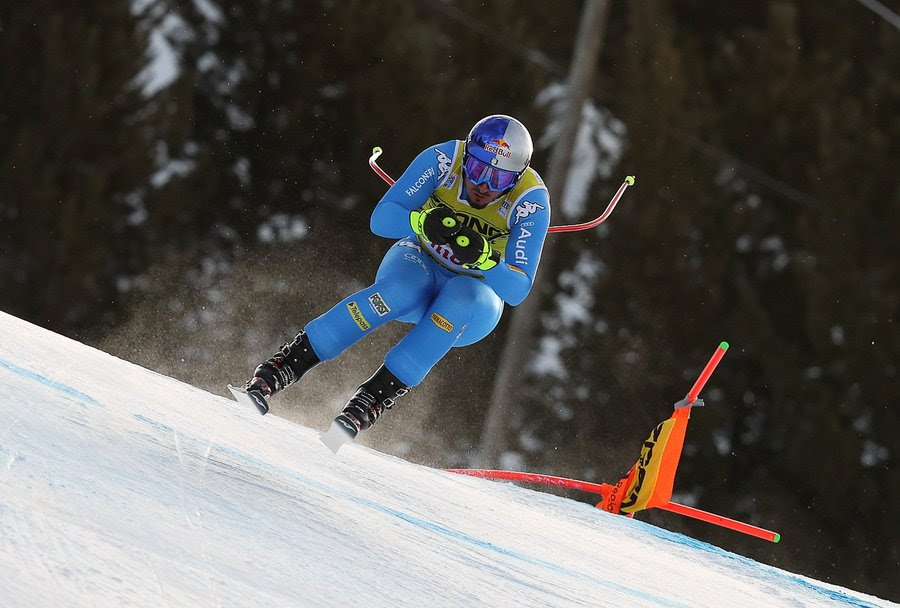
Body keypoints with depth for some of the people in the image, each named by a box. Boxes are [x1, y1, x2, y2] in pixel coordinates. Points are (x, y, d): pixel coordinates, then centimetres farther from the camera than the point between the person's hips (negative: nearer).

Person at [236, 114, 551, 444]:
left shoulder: (531, 201, -23)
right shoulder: (443, 159, -21)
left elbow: (517, 290, -23)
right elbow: (381, 219, -19)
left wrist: (483, 258, -44)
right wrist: (422, 222, -40)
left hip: (480, 290, 0)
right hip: (419, 262, 0)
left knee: (461, 297, -37)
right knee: (400, 290, -36)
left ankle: (363, 407, -41)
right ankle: (269, 376, -39)